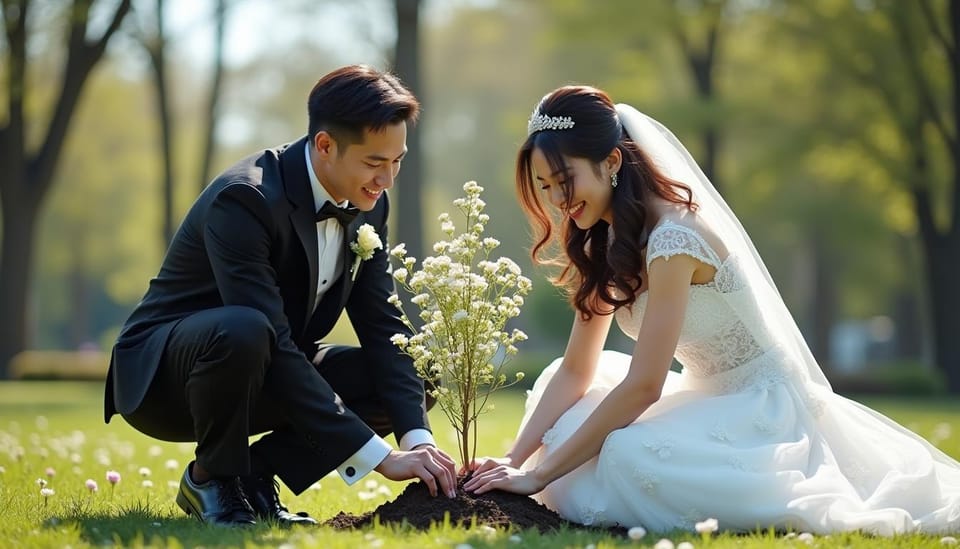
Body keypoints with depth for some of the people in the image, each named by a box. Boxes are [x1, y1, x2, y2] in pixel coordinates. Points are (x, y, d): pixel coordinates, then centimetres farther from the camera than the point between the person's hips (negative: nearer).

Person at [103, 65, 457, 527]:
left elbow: (382, 326, -4)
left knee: (411, 375, -7)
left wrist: (417, 436, -20)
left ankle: (253, 473, -2)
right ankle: (214, 479, -12)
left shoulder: (368, 205, -4)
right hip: (159, 378, -7)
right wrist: (379, 456, -36)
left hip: (264, 375, 7)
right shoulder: (243, 200, -29)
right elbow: (274, 339, -34)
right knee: (243, 331, -39)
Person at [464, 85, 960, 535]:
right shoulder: (606, 243, 6)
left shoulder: (673, 236, -22)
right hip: (712, 401, 9)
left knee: (632, 455, -33)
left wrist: (540, 475, -23)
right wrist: (514, 461, -9)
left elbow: (642, 385, -25)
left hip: (766, 407, -9)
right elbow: (575, 371, 5)